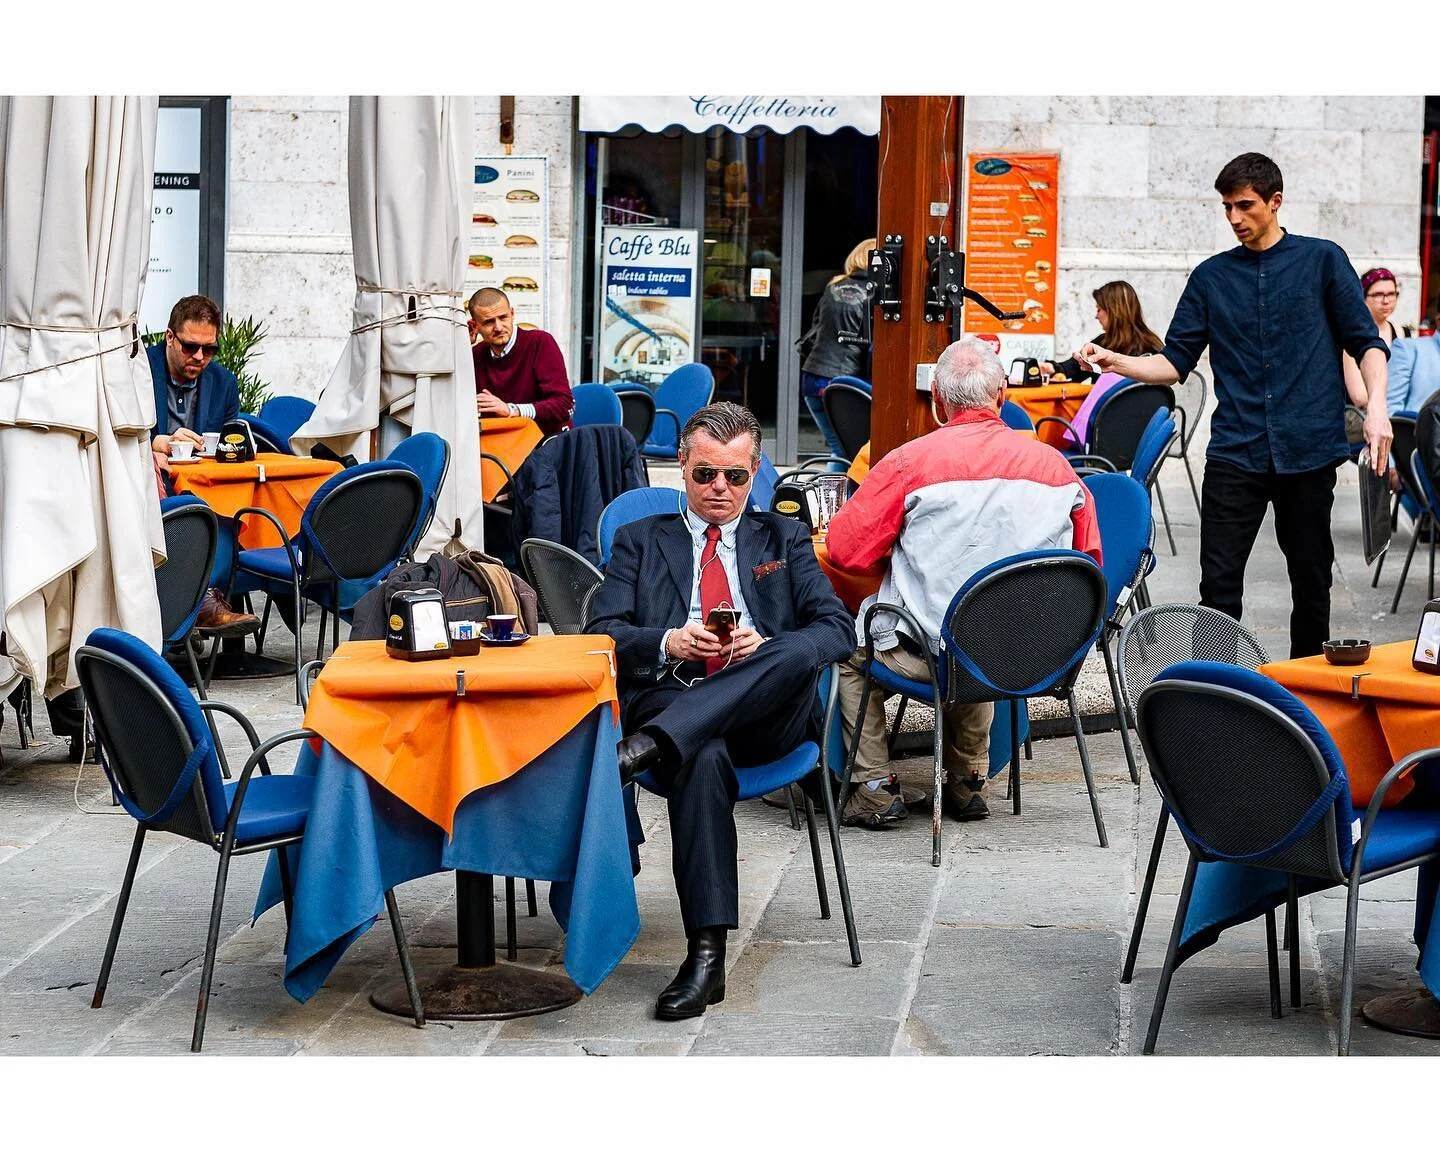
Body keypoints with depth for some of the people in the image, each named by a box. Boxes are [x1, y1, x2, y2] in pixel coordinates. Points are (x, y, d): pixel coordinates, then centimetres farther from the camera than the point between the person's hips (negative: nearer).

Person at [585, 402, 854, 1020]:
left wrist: (766, 647, -11)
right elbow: (602, 631, 9)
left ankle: (643, 749, -47)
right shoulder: (640, 540, 24)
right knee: (703, 757, -39)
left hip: (767, 716, 1)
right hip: (669, 698, -1)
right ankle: (706, 957, -45)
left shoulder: (785, 539, 24)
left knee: (799, 653, -35)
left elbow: (838, 628, 10)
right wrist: (669, 642, -12)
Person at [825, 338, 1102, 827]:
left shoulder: (910, 461, -12)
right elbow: (1088, 559, 8)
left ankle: (874, 786, 19)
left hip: (930, 653, -4)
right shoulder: (1054, 463, -1)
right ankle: (969, 781, 37)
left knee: (848, 647, 25)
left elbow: (845, 549, -7)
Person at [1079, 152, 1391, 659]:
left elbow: (1366, 342, 4)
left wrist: (1376, 405, -13)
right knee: (1219, 581, -6)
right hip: (1236, 451, 1)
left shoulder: (1322, 260, 5)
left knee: (1311, 579, 7)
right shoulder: (1212, 276, 11)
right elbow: (1176, 361, 9)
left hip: (1308, 447, -1)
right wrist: (1118, 362, -8)